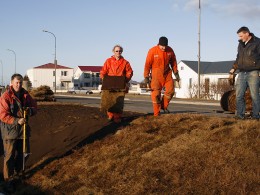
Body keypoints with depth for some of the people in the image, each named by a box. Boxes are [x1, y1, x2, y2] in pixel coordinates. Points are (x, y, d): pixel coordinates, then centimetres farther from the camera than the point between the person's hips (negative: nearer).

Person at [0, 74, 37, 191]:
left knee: (21, 154, 16)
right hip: (10, 131, -6)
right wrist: (16, 121, -29)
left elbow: (34, 108, 10)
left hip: (23, 129, 6)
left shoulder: (25, 95, 6)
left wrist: (29, 110, -14)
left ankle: (18, 173, 35)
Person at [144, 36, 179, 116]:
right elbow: (147, 64, -9)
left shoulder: (170, 50, -2)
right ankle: (156, 114, 4)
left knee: (170, 90, -4)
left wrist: (176, 73, 11)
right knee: (156, 94, -4)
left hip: (167, 73, 4)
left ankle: (164, 106, 19)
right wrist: (146, 76, -9)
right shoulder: (152, 51, -13)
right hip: (156, 74, -4)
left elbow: (173, 62, 10)